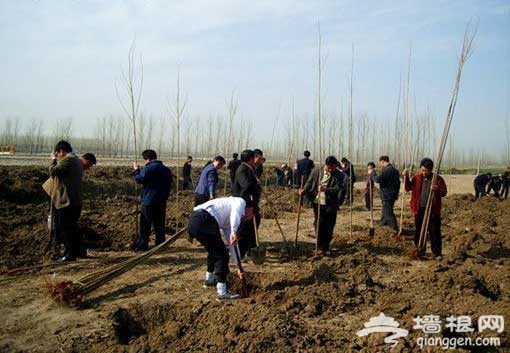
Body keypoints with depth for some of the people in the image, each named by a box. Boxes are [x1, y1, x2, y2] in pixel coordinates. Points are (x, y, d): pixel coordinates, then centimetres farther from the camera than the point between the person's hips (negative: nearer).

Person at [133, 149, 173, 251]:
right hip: (162, 201, 6)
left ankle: (142, 245, 4)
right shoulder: (166, 169, 11)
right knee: (159, 224, 10)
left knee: (145, 224, 1)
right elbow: (169, 183, 16)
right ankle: (160, 244, 11)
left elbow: (140, 179, -15)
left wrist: (136, 170, 0)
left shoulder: (148, 168, -11)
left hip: (149, 201, -6)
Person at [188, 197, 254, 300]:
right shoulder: (241, 202, 12)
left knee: (214, 250, 30)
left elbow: (232, 244, 35)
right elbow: (235, 213, -14)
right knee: (222, 254, -2)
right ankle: (222, 292, -1)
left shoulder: (228, 221, 32)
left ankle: (209, 279, 49)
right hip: (204, 220, -10)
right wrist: (234, 232, -28)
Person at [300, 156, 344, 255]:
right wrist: (304, 191, -10)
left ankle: (325, 248, 17)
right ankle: (320, 246, 21)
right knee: (318, 225, 5)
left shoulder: (339, 176, -6)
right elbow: (309, 182, 7)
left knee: (329, 228, 3)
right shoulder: (316, 171, 1)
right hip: (318, 203, 1)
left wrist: (325, 190, -33)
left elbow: (337, 189, -17)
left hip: (330, 205, -1)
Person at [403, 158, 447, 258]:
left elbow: (444, 192, -6)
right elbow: (408, 188, 9)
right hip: (419, 209, 3)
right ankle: (420, 251, 23)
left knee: (435, 232, 1)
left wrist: (437, 190, -27)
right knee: (419, 231, 10)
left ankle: (437, 253, 11)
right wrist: (406, 177, -4)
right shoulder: (416, 178, 4)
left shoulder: (438, 179, -4)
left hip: (433, 210, -3)